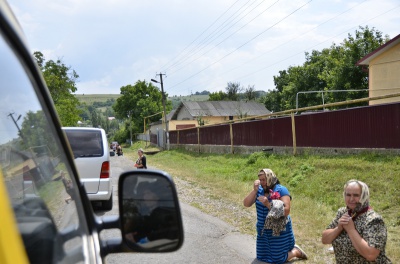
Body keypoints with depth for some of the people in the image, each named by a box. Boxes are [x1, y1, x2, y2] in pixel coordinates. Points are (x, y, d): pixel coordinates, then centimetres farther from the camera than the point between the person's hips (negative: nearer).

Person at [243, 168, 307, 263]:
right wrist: (254, 190, -20)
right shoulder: (260, 190, -2)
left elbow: (286, 211, -23)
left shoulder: (281, 190, -16)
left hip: (279, 230, -6)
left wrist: (268, 204, -29)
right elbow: (246, 204, -8)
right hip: (264, 231, 6)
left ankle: (296, 251, 28)